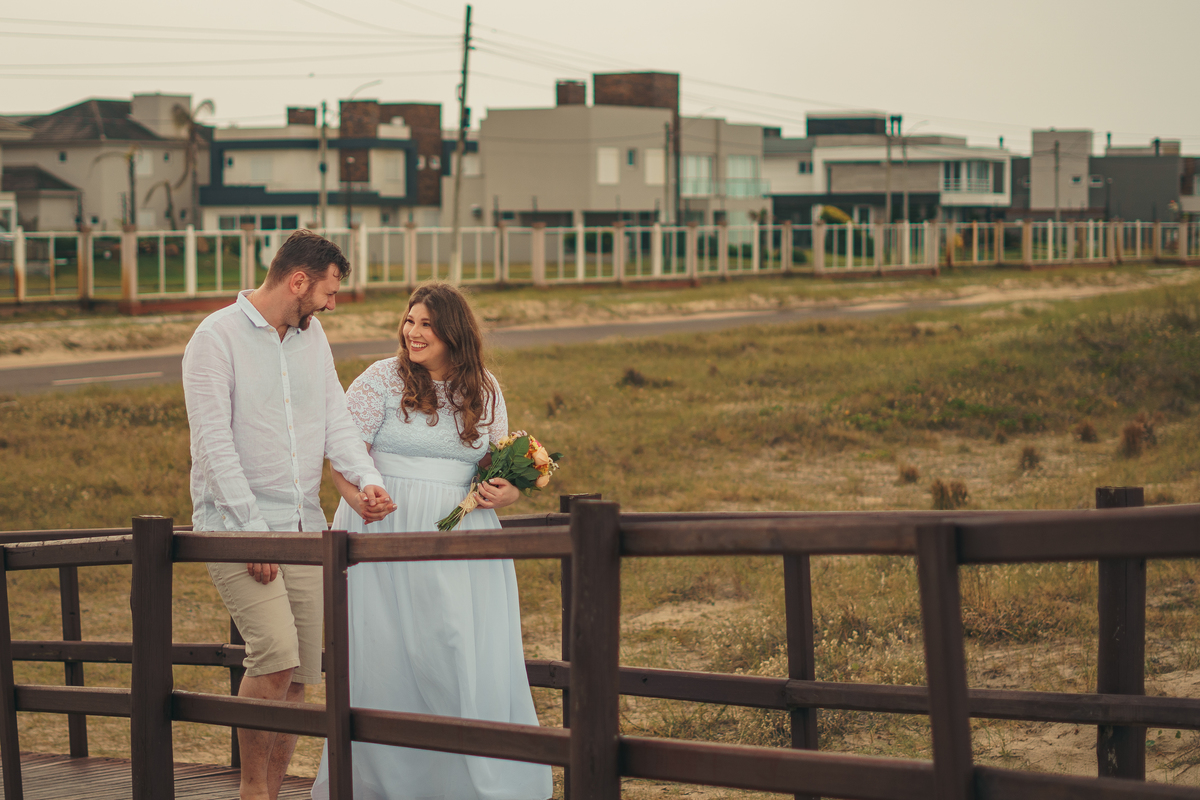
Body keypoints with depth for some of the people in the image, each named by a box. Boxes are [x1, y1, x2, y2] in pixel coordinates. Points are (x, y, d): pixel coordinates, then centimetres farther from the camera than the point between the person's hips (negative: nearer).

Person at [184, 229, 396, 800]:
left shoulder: (311, 336, 14)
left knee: (299, 673, 5)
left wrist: (368, 480, -8)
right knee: (275, 654, -21)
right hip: (233, 522, -7)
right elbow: (214, 442, -14)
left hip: (302, 527, 7)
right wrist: (252, 528, -19)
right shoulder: (218, 336, -8)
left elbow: (335, 420, 12)